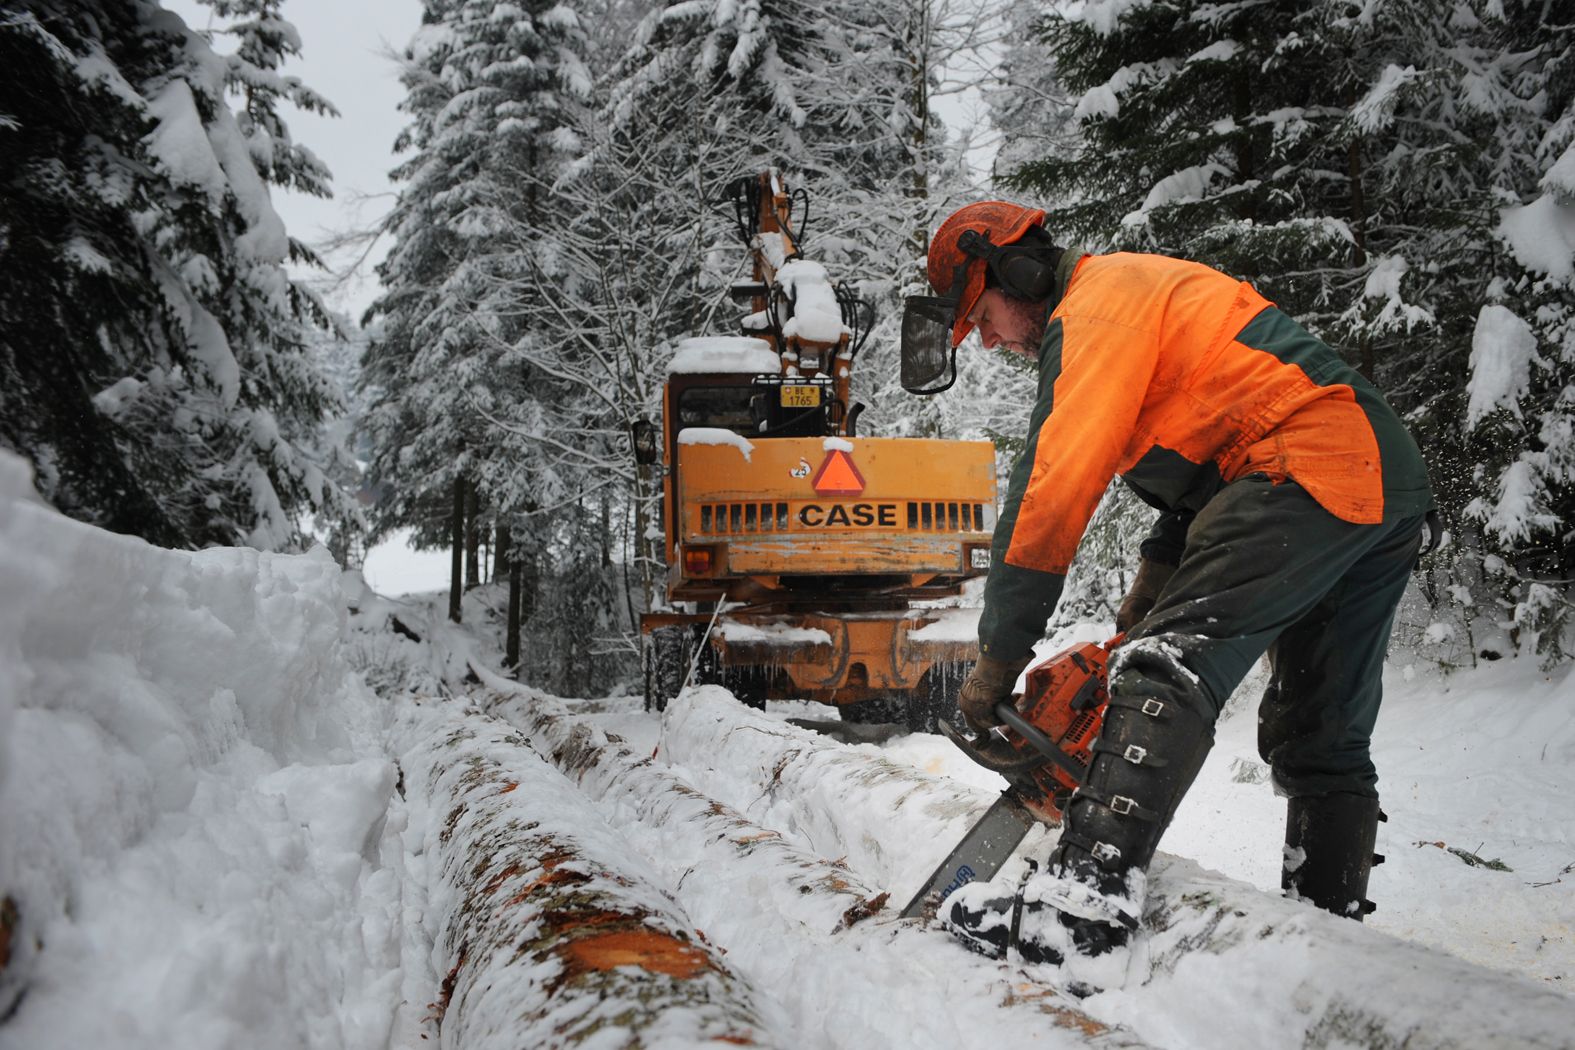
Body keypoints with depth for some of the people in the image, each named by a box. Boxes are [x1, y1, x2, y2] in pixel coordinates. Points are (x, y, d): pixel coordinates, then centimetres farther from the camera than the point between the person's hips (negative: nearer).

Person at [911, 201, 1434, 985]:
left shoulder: (1098, 304, -4)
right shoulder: (1156, 294, 28)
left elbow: (1054, 487, -13)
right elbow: (1205, 453, 29)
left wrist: (998, 659, -9)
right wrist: (1146, 600, 22)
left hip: (1309, 467, -11)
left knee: (1172, 666, -21)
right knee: (1321, 738, 15)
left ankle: (1083, 908, -33)